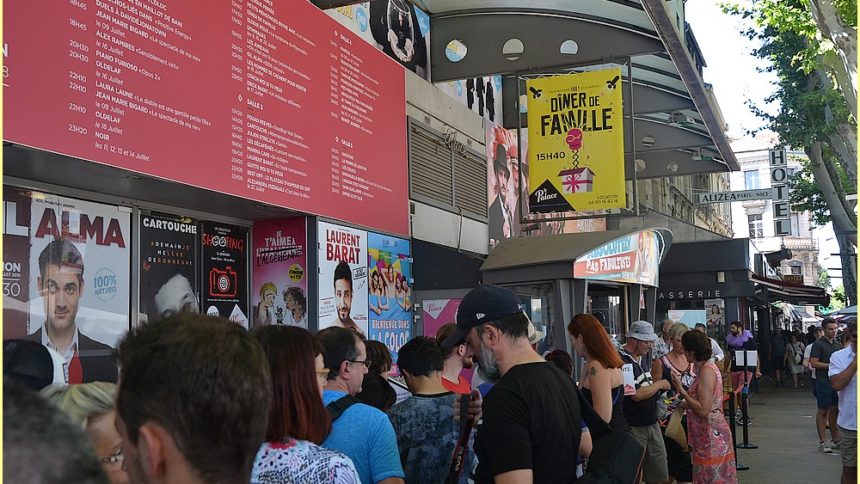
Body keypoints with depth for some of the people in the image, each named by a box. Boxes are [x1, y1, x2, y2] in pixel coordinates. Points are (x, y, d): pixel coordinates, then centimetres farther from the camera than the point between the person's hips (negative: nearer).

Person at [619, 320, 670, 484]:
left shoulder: (644, 355, 7)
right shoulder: (622, 361, -19)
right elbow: (636, 395, -23)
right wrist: (659, 384, -7)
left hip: (652, 423, 8)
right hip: (633, 427, -8)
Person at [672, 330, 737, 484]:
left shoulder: (706, 371, -19)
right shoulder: (708, 367, 10)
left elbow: (703, 409, -24)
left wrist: (682, 391, -20)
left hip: (711, 435, -10)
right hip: (708, 433, 10)